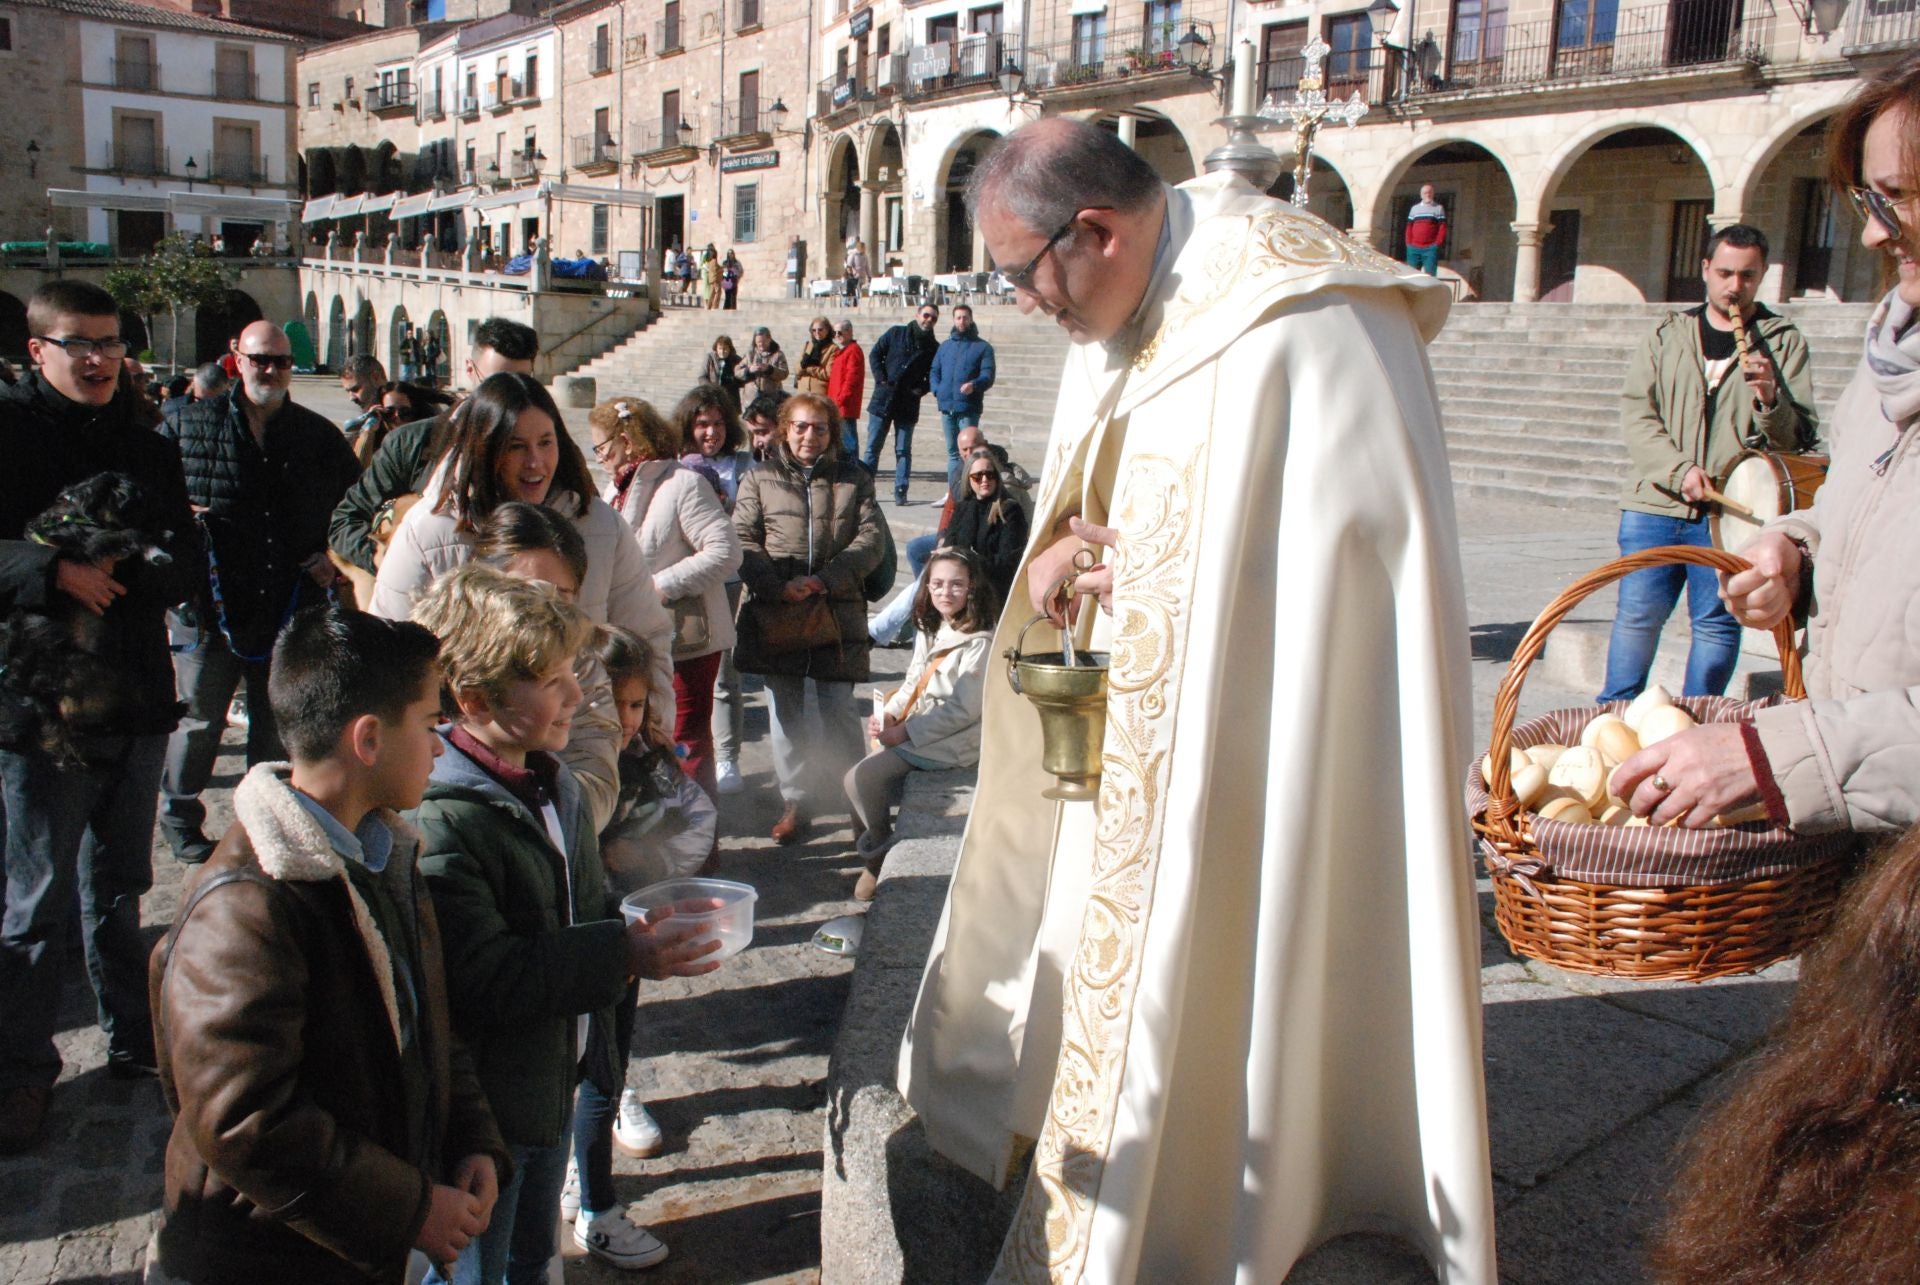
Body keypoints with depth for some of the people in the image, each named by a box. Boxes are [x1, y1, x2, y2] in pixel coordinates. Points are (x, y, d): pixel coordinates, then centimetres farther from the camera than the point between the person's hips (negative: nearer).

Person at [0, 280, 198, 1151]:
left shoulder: (147, 448, 11)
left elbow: (185, 560, 6)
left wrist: (113, 582, -12)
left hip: (136, 699, 5)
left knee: (119, 889, 18)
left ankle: (133, 1035, 31)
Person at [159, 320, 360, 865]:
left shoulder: (319, 435, 7)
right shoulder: (189, 425, 2)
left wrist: (334, 557, 4)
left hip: (290, 609, 2)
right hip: (210, 605, -2)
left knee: (278, 724, 12)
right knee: (200, 721, 7)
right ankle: (179, 818, 27)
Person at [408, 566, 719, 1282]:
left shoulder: (552, 783, 3)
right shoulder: (439, 821, -28)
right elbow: (485, 977, -31)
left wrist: (652, 926, -3)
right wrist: (620, 954, -31)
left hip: (558, 1075, 8)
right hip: (483, 1104, -8)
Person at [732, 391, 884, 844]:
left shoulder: (854, 480, 10)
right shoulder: (759, 480, 10)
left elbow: (870, 539, 0)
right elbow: (743, 541, 1)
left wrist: (822, 581, -13)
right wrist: (778, 587, -14)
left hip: (836, 614, -1)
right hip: (775, 616, 1)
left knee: (837, 710, -2)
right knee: (786, 712, 8)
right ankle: (793, 802, 19)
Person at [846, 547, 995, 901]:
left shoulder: (979, 643, -12)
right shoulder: (930, 632, 15)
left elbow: (963, 710, -17)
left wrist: (904, 732, -17)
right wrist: (888, 714, -1)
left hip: (950, 744, -8)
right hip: (914, 733, 8)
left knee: (864, 778, -21)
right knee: (858, 777, -10)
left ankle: (881, 857, 1)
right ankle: (872, 858, 6)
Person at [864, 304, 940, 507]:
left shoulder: (934, 347, 5)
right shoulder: (896, 333, 4)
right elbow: (875, 354, 6)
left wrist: (921, 389, -7)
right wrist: (881, 379, -5)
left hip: (908, 405, 0)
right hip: (883, 399, 0)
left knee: (903, 450, 2)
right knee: (872, 446, 3)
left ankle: (900, 491, 5)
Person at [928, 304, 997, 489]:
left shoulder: (983, 347, 4)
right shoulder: (945, 345, 18)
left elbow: (988, 376, -5)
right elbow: (934, 371, 19)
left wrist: (974, 385, -26)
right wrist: (937, 391, 0)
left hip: (969, 408, -5)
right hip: (947, 407, 5)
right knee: (953, 452, 11)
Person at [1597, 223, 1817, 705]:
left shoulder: (1784, 343, 7)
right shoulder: (1669, 335, 12)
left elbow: (1800, 438, 2)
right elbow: (1635, 411, 2)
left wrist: (1771, 400, -19)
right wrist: (1680, 470, -11)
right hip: (1655, 503, 1)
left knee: (1718, 623, 2)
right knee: (1638, 613, 2)